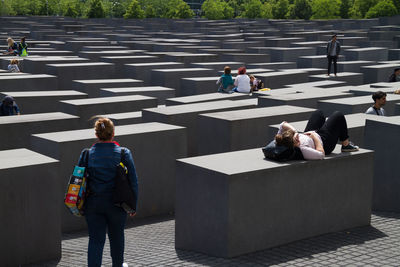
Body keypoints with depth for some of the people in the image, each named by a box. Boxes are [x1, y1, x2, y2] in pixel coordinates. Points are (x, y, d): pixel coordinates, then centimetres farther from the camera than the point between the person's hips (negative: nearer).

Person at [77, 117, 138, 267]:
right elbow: (133, 181, -4)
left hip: (93, 204, 0)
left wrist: (81, 205, 13)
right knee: (116, 236, 19)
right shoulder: (124, 154, -7)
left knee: (95, 239, 5)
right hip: (116, 204, 0)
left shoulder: (86, 155, -3)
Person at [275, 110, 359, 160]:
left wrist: (293, 131, -31)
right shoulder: (302, 150, -48)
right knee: (338, 115, 10)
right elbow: (321, 154, -37)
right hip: (323, 142, -6)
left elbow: (283, 124, -18)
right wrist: (314, 136, -32)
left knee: (318, 113, 28)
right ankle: (346, 145, 30)